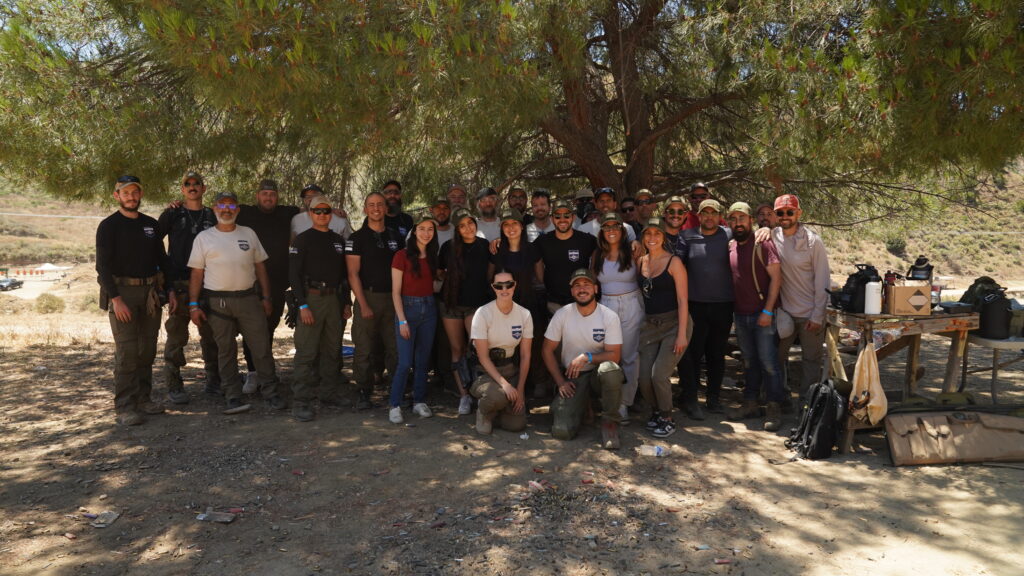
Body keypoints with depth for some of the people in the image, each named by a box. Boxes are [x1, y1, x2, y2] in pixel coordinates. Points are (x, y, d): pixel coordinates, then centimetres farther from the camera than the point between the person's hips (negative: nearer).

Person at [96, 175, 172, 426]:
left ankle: (143, 398, 18)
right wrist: (116, 299, -17)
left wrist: (171, 291, 9)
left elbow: (162, 259, 17)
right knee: (126, 351, -8)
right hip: (122, 292, -5)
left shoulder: (151, 225, 12)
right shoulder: (108, 226, -3)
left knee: (147, 350, 8)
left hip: (150, 292, 5)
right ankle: (124, 408, -4)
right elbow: (103, 265, -9)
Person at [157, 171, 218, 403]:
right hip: (180, 285, -3)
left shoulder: (212, 216, 12)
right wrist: (164, 272, -4)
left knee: (211, 335, 9)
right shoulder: (172, 215, 4)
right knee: (176, 335, -2)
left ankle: (213, 380, 20)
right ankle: (174, 386, 6)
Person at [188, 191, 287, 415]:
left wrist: (266, 297, 7)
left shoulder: (249, 234, 10)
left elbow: (260, 267, 11)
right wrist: (193, 305, -3)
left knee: (262, 347, 0)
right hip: (217, 302, -1)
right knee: (226, 351, 6)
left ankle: (271, 393, 9)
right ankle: (234, 398, 14)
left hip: (248, 298, 1)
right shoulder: (203, 238, 4)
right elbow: (196, 273, 2)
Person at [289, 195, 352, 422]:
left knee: (332, 350, 11)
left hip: (334, 299, 6)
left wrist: (347, 302, 13)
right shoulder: (303, 239, -2)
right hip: (311, 298, -6)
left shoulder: (338, 240, 15)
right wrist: (303, 305, -15)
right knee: (306, 352, -7)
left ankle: (330, 394, 22)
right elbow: (294, 273, -7)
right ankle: (301, 402, -4)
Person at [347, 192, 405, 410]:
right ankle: (364, 393, 9)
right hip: (367, 296, -3)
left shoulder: (396, 237, 12)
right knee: (364, 349, -1)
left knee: (395, 348, 5)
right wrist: (363, 305, -12)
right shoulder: (357, 238, 1)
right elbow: (353, 274, -5)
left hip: (392, 298, 3)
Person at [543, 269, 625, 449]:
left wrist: (587, 357, -25)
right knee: (562, 431, -19)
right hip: (571, 377, 1)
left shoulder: (609, 317, -9)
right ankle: (581, 404, 18)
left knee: (610, 369, -39)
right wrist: (560, 382, -5)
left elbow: (615, 355, -10)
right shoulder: (562, 314, -6)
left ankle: (609, 421, -13)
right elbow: (547, 350, 1)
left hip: (598, 372, -1)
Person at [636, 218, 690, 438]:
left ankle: (667, 419, 9)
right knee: (644, 376, 0)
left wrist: (682, 334, -15)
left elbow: (682, 300, -11)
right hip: (650, 325, 5)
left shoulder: (674, 262, -8)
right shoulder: (641, 262, 8)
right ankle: (656, 411, 27)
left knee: (659, 374, -13)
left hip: (674, 323, -5)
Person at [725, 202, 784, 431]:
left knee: (768, 362, -3)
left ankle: (774, 409, 7)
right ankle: (751, 404, 24)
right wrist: (732, 309, 8)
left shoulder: (763, 244, -10)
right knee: (749, 361, 14)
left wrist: (768, 311, -17)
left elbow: (776, 278, -13)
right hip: (740, 315, 6)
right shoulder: (730, 246, 8)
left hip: (762, 315, -6)